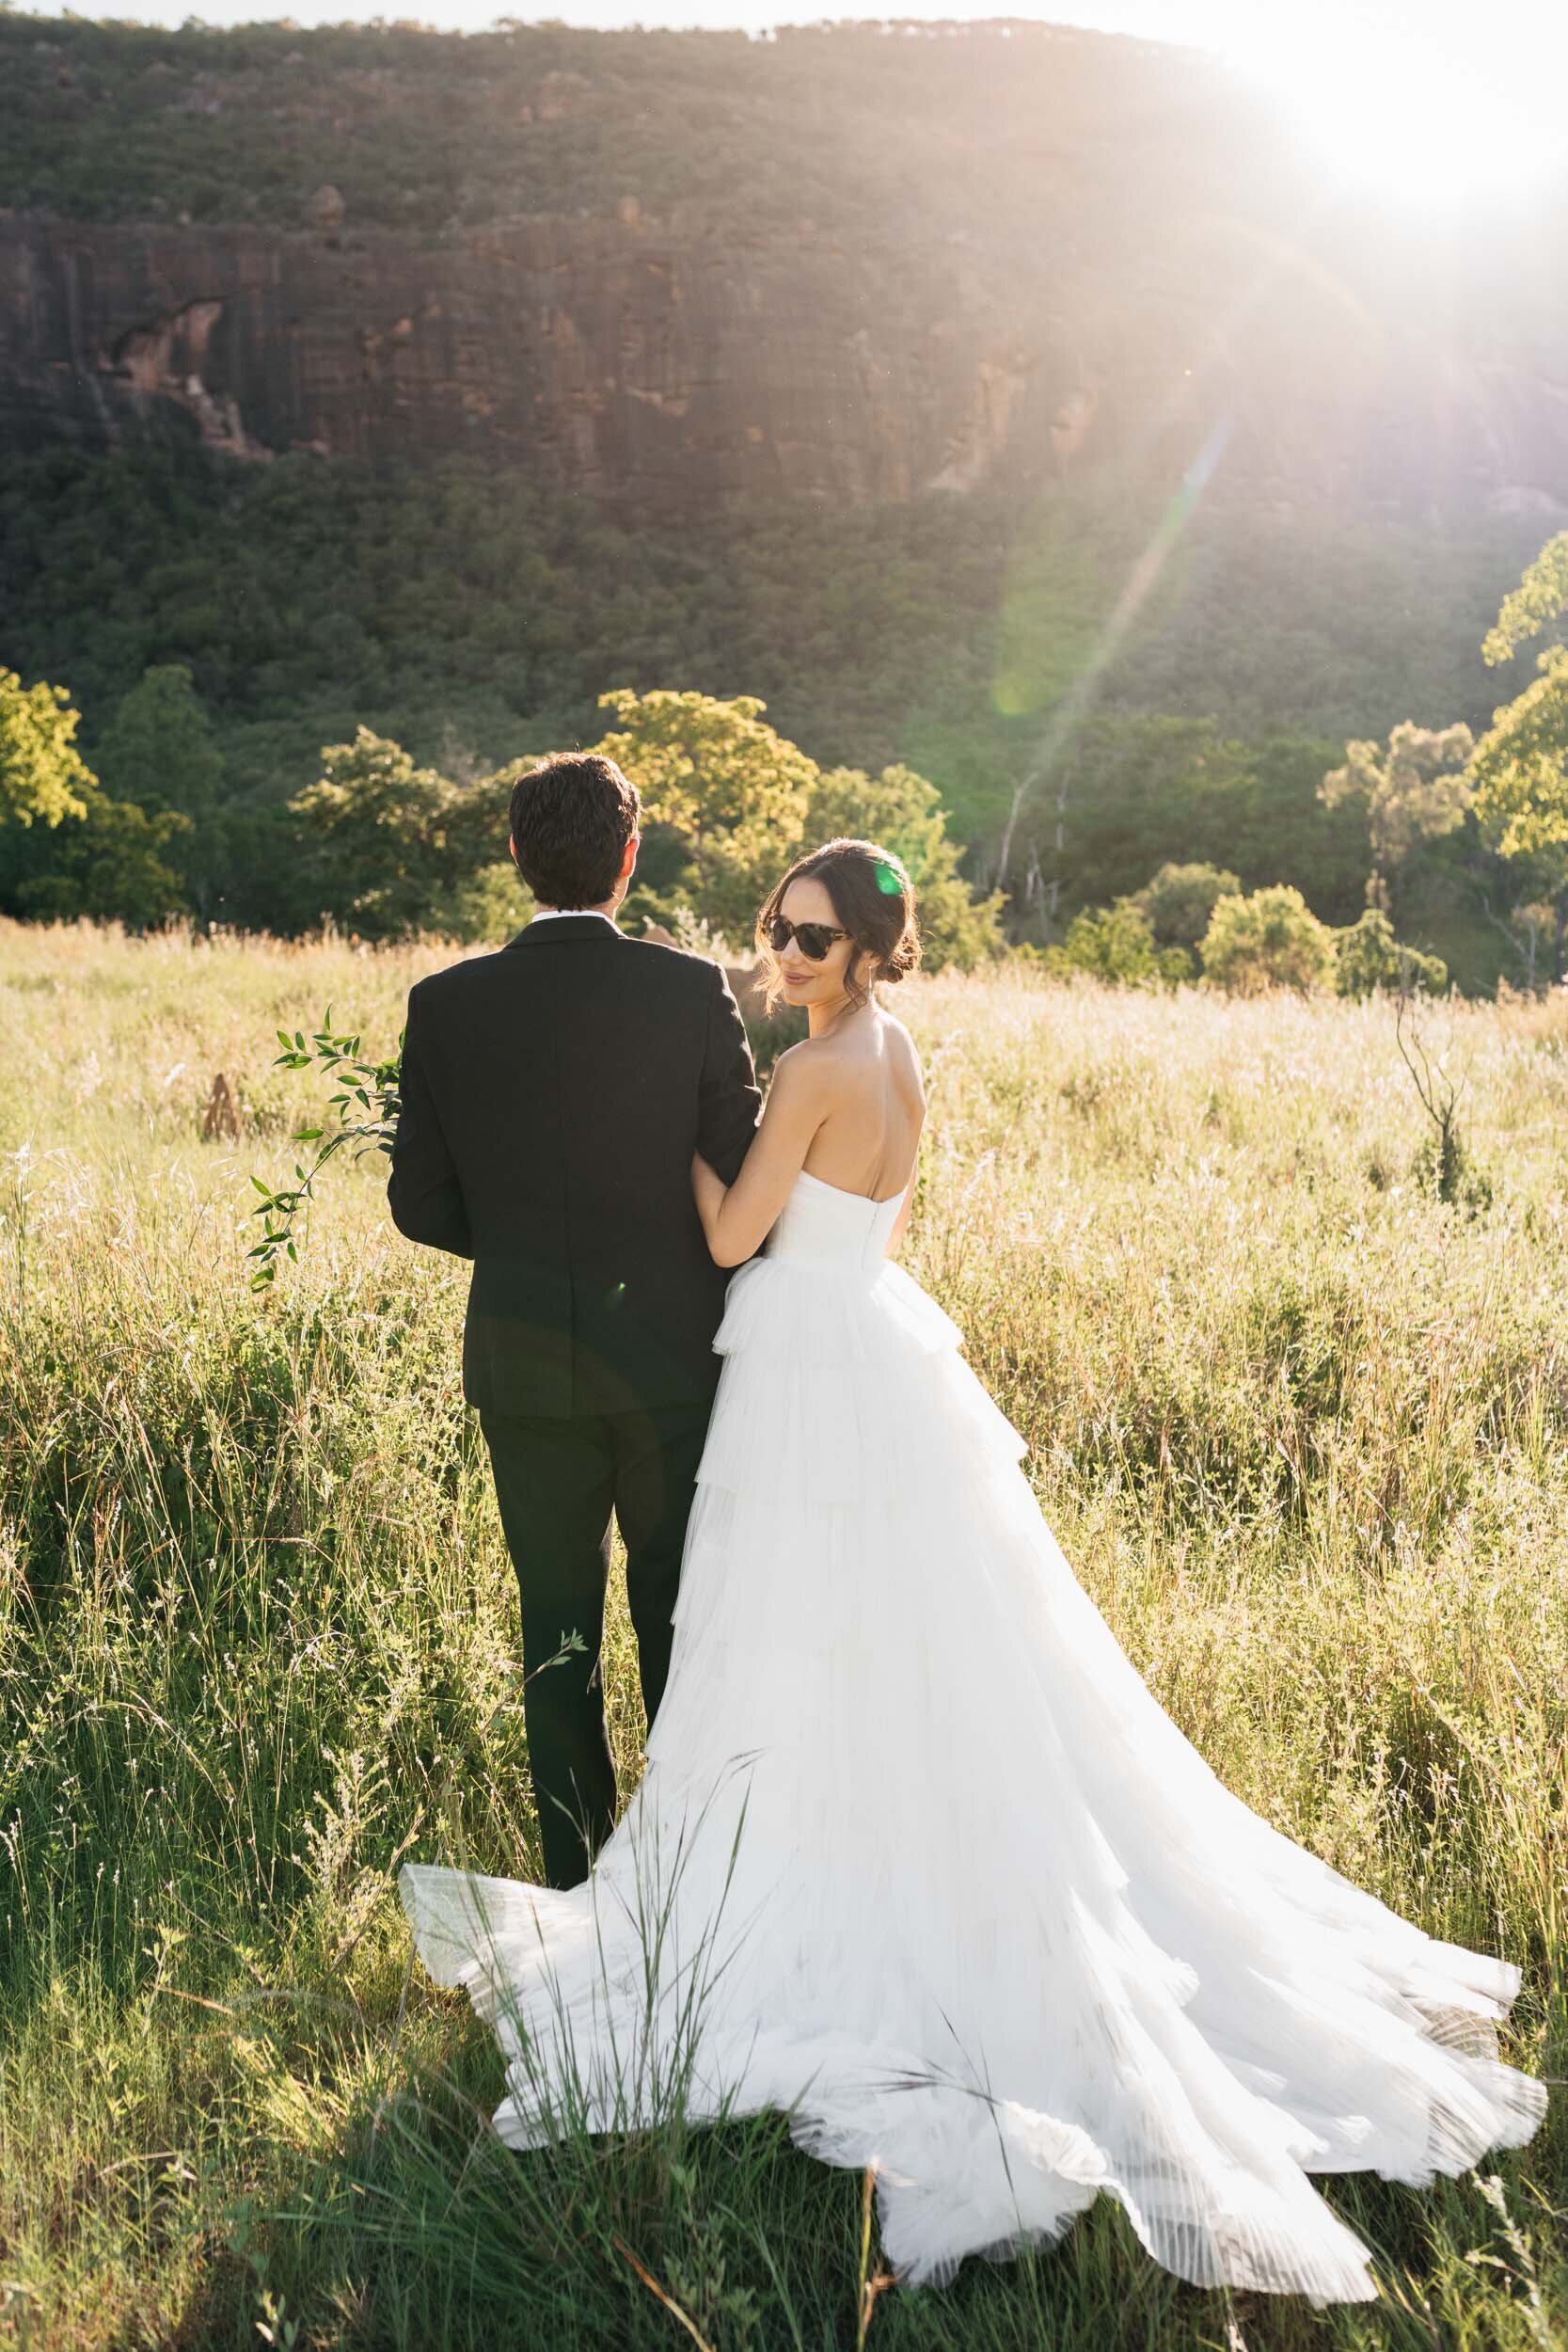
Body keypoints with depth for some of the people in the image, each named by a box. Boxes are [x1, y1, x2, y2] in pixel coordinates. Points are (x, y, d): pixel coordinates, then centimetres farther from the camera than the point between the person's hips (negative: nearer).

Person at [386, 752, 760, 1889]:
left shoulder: (446, 1004, -6)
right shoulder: (693, 991, -11)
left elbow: (422, 1205, -1)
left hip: (519, 1363, 1)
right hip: (669, 1355, -1)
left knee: (558, 1627, 14)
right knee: (684, 1623, 14)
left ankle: (579, 1880, 21)